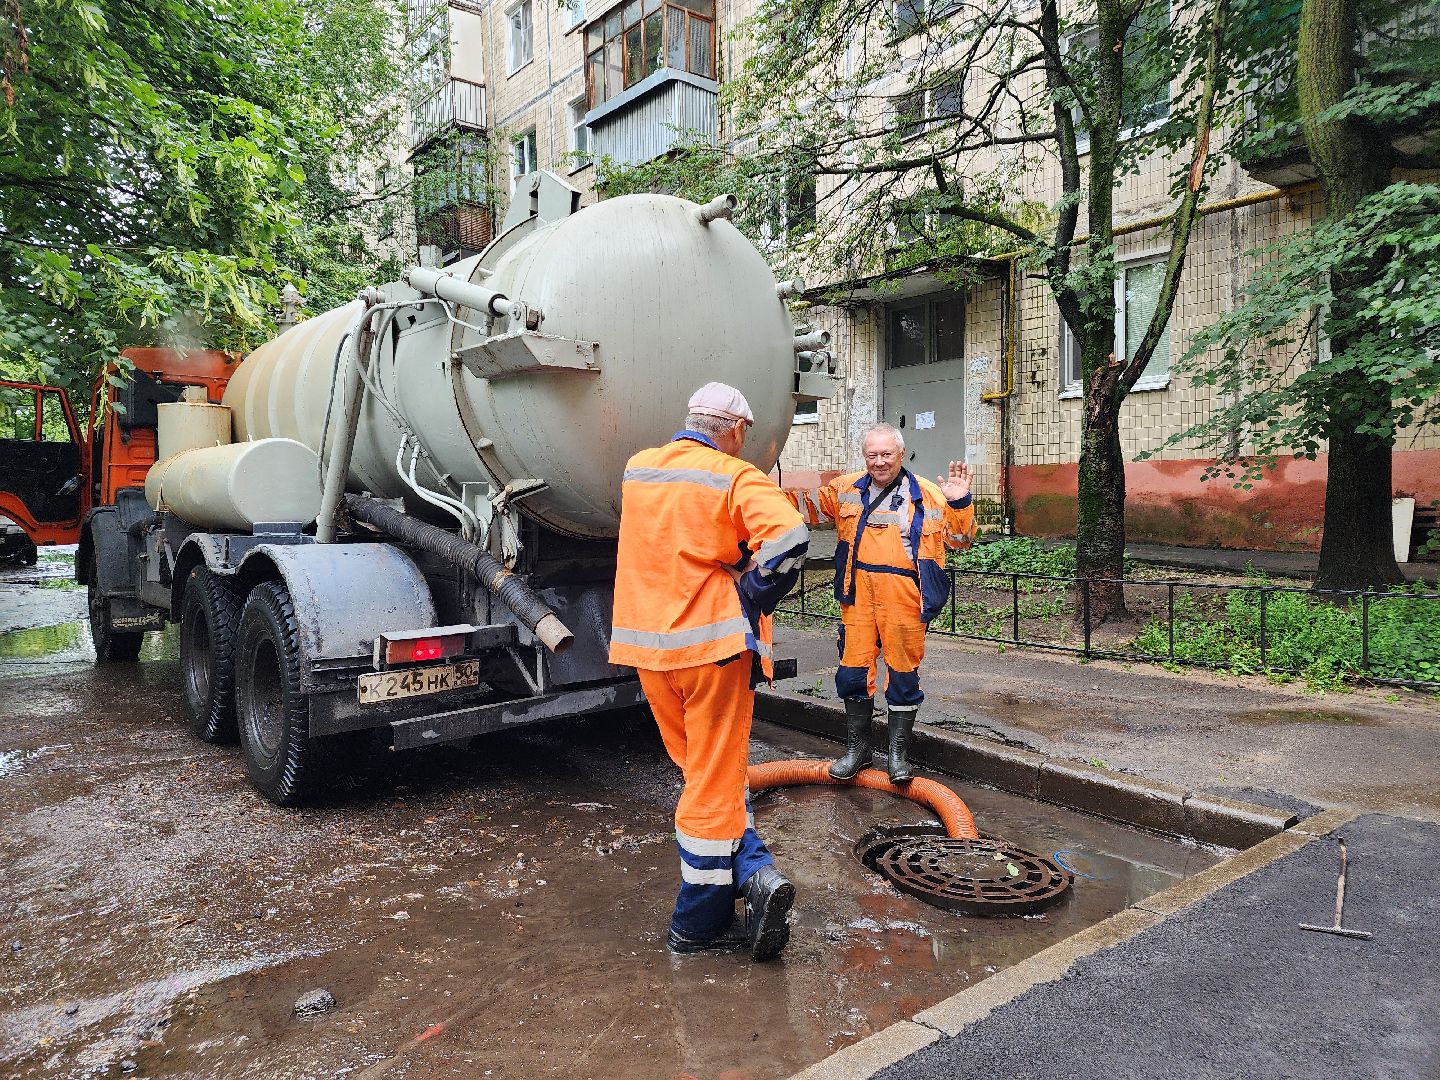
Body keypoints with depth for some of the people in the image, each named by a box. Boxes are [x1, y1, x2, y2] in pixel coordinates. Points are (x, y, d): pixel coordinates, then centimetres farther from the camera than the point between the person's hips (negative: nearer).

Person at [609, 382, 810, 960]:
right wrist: (751, 598, -12)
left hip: (647, 644, 5)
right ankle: (697, 924, 13)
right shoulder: (735, 478, -8)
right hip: (713, 642, -5)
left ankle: (753, 874, 8)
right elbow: (789, 535, -24)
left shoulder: (637, 469, 10)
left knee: (702, 772, 18)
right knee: (714, 781, 5)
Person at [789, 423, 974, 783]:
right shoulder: (847, 489, 9)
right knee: (853, 669, 6)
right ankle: (857, 747, 23)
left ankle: (899, 751, 22)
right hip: (858, 594, 3)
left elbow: (960, 538, 4)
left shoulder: (928, 495, 1)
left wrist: (959, 504, -13)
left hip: (904, 596, -3)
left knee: (903, 672, 5)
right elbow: (810, 505, 20)